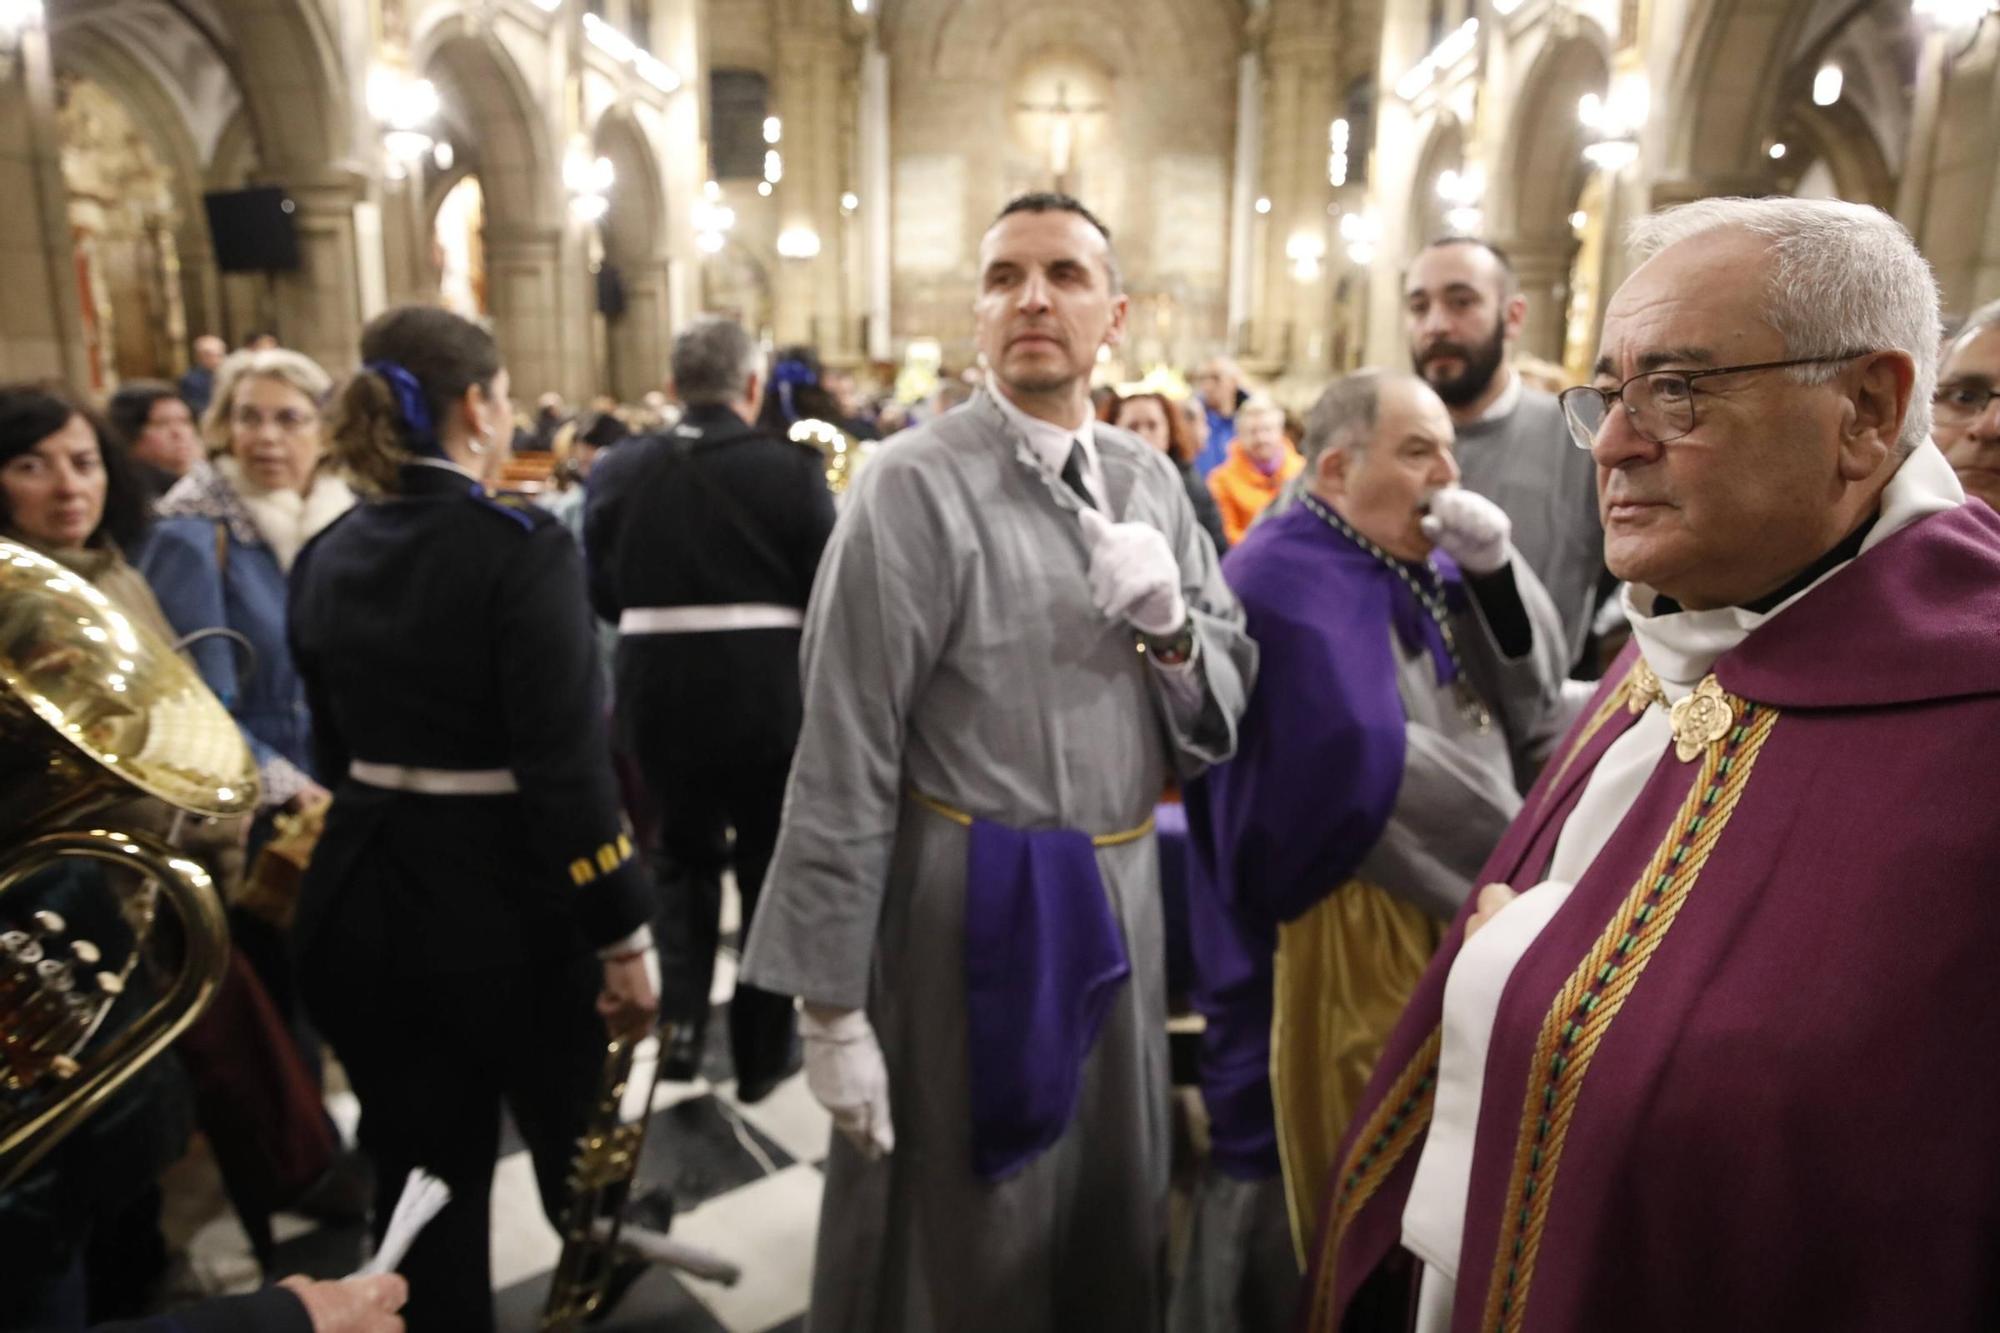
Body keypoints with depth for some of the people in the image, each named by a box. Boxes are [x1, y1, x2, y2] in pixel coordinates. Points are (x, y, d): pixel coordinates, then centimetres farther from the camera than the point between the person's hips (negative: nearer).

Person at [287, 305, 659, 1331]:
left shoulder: (324, 557, 5)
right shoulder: (520, 546, -17)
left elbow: (334, 748, 13)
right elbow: (565, 768, -21)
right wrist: (625, 933, -15)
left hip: (362, 890, 6)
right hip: (497, 892, -5)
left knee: (418, 1171, 18)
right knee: (575, 1143, 20)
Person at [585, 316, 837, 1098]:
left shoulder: (620, 470, -1)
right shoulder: (792, 467, -11)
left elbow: (603, 597, 5)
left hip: (658, 693, 3)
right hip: (767, 695, -2)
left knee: (683, 856, 24)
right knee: (772, 865, 15)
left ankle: (680, 1022, 13)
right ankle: (762, 1049, 25)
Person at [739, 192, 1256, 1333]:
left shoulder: (1152, 483, 5)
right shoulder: (916, 487, -14)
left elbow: (1228, 703, 9)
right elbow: (844, 763, -15)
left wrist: (1171, 626, -13)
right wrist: (833, 1005, -13)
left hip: (1124, 903, 6)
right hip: (972, 911, -5)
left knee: (1113, 1231, 22)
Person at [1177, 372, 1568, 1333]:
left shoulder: (1431, 568, 11)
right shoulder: (1287, 579, -16)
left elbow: (1536, 702, 7)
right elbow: (1363, 766, -25)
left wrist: (1496, 569, -8)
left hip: (1454, 913, 8)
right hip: (1347, 937, -8)